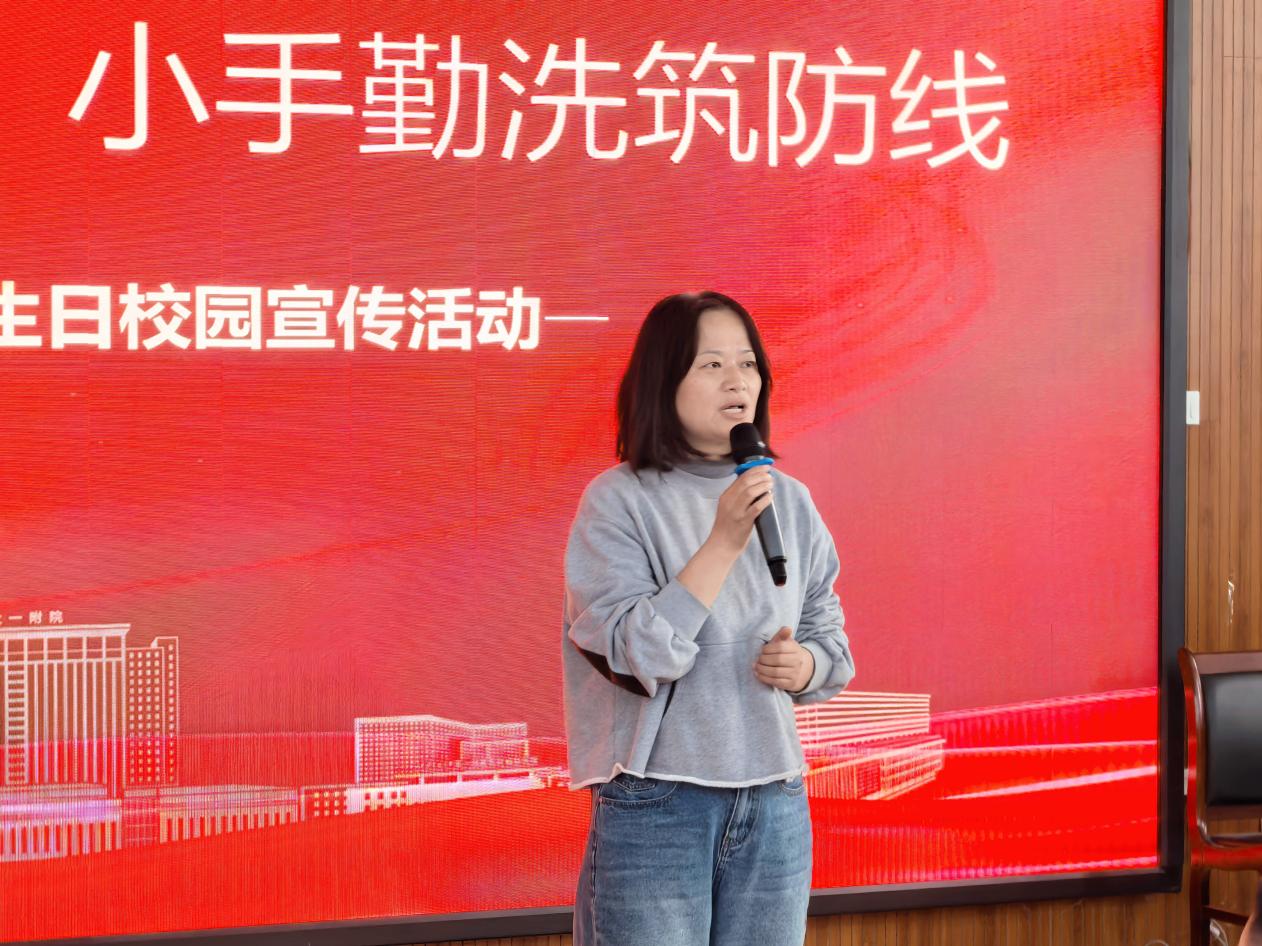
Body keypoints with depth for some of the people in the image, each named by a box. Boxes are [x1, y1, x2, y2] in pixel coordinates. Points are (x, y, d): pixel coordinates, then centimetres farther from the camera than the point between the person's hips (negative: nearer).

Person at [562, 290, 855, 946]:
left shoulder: (790, 502, 7)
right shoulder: (618, 500, -8)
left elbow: (832, 643, 16)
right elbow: (636, 656, -17)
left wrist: (804, 665, -6)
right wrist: (723, 543, -20)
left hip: (775, 806, 4)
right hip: (655, 809, -4)